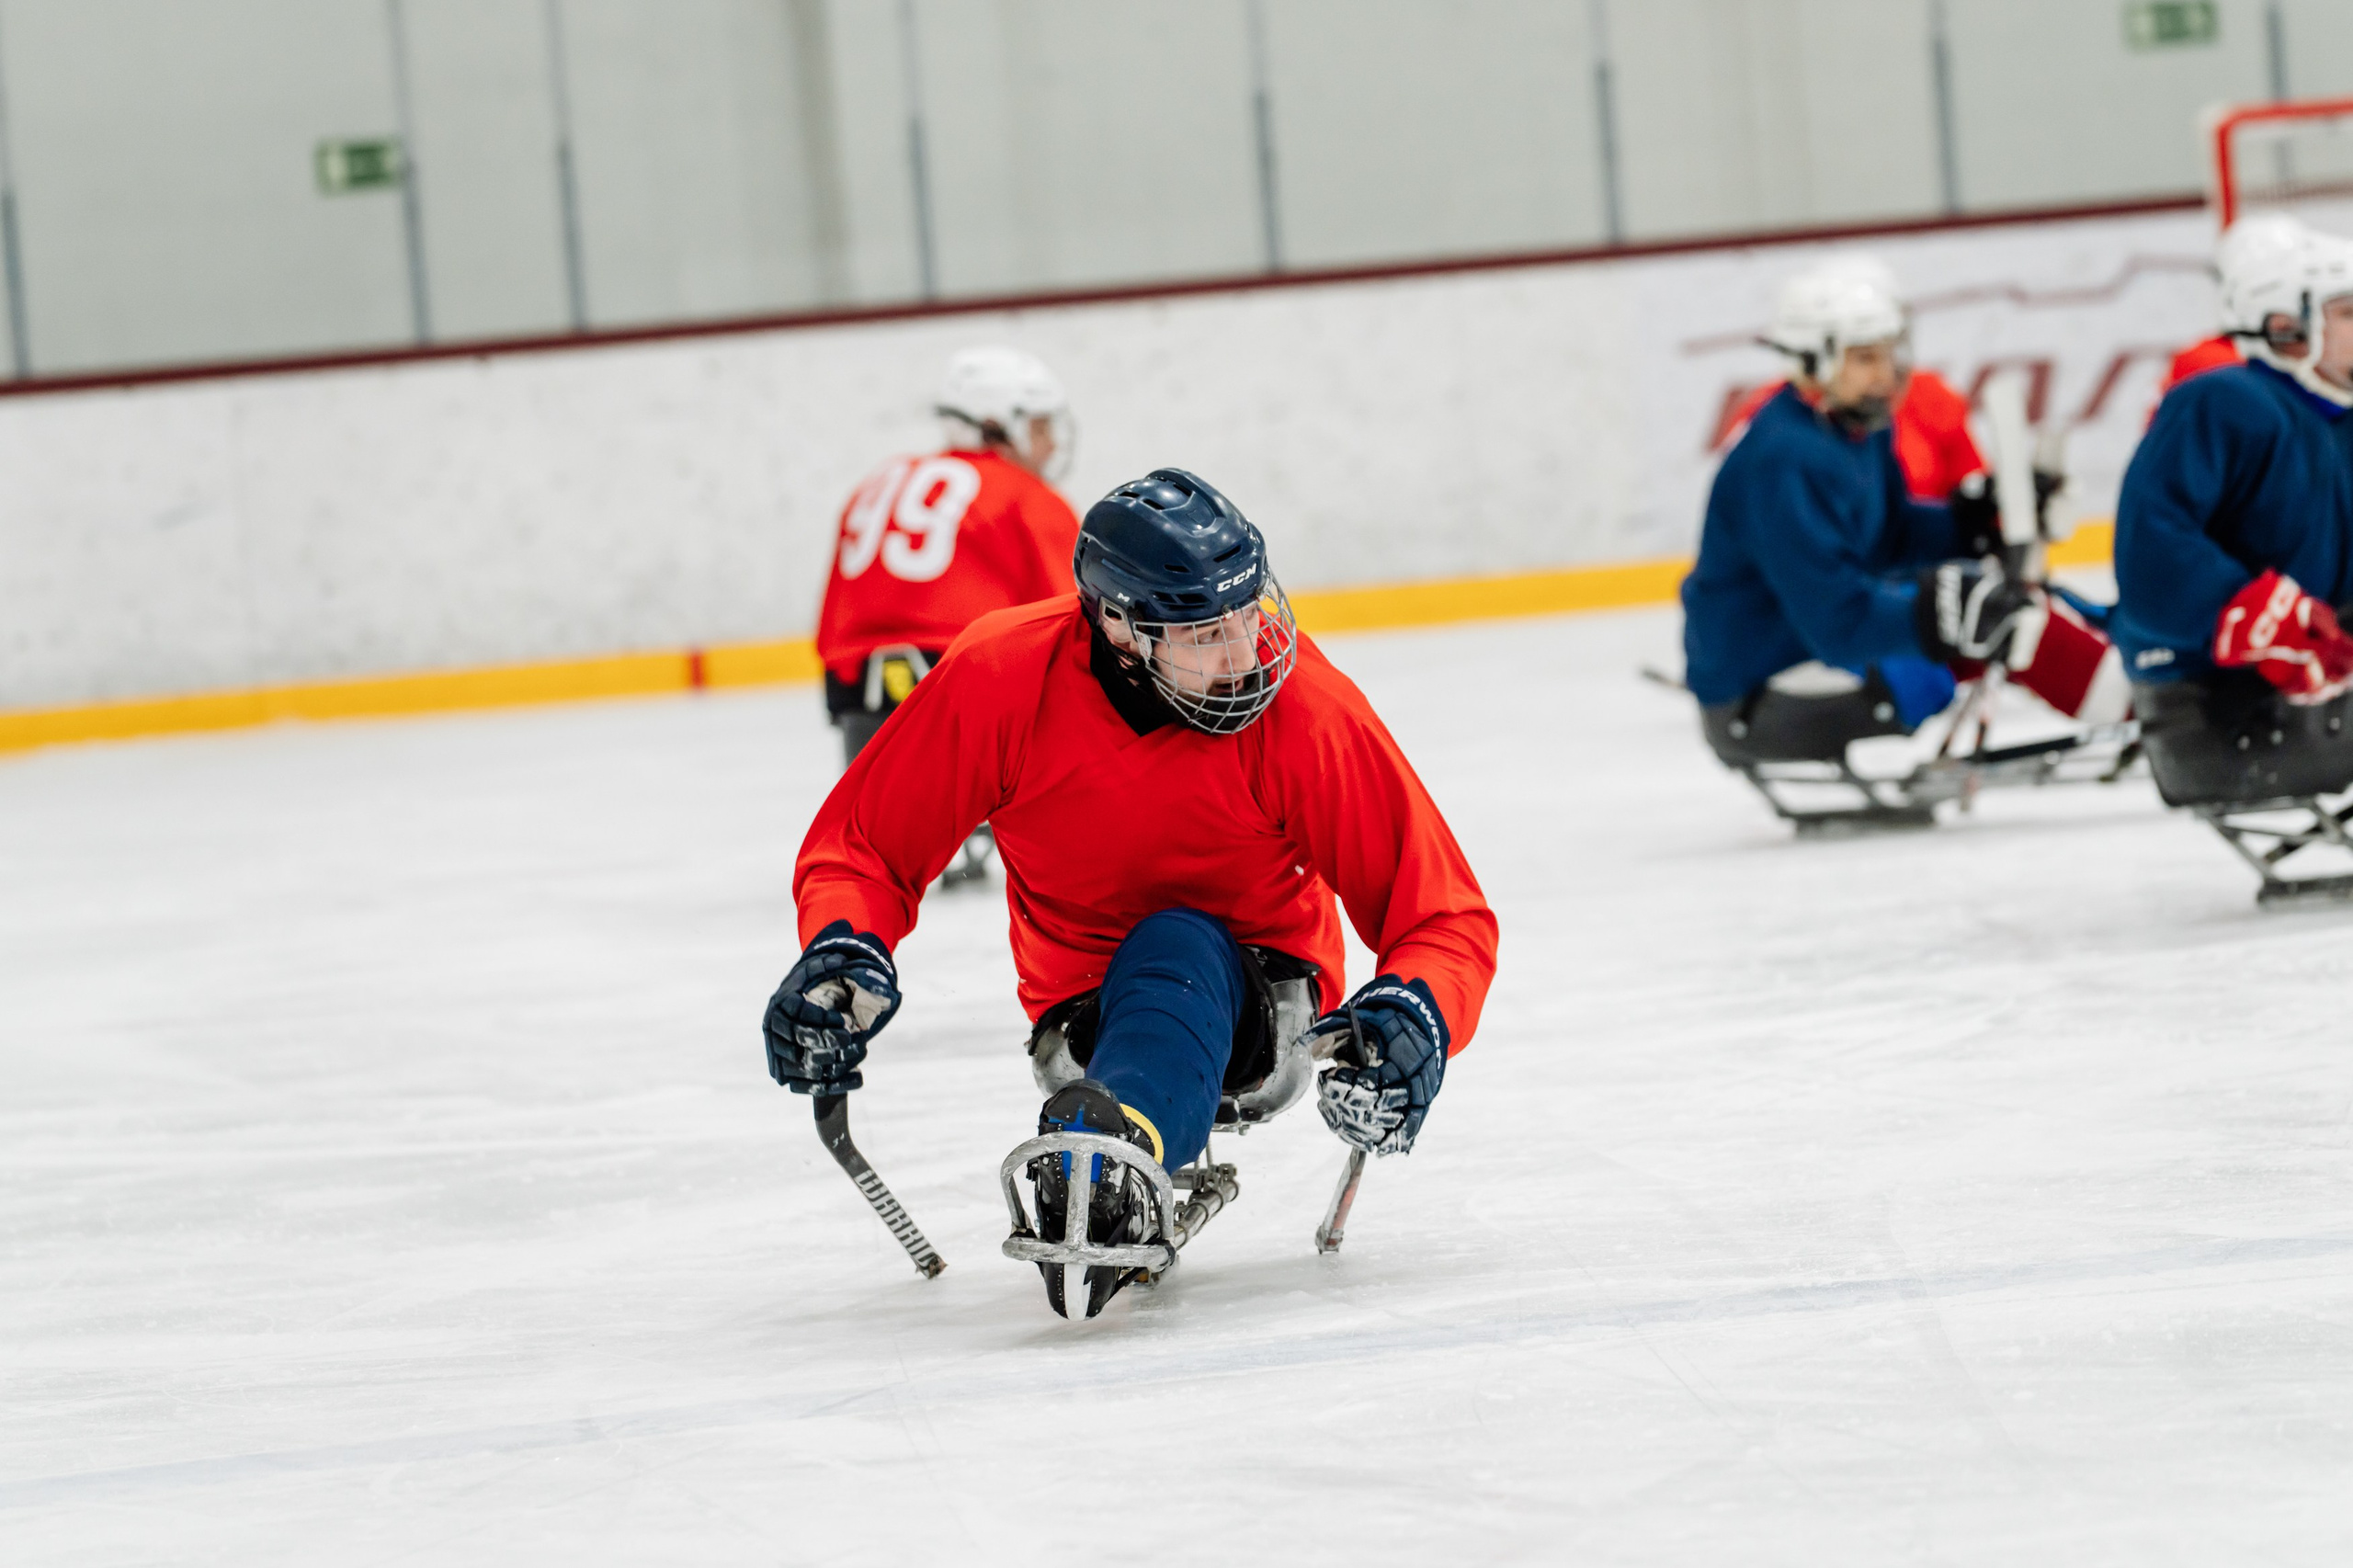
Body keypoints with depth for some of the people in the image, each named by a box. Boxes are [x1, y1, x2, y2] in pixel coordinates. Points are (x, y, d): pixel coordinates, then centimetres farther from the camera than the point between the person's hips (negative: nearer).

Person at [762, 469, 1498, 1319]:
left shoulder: (1304, 710, -21)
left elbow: (1449, 918, -15)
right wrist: (841, 948, -25)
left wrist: (1417, 1017, -37)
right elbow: (862, 842, -4)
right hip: (1083, 1012, 4)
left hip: (1257, 1008, -4)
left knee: (1174, 943, -38)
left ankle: (1111, 1149, -66)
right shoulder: (1000, 677, -18)